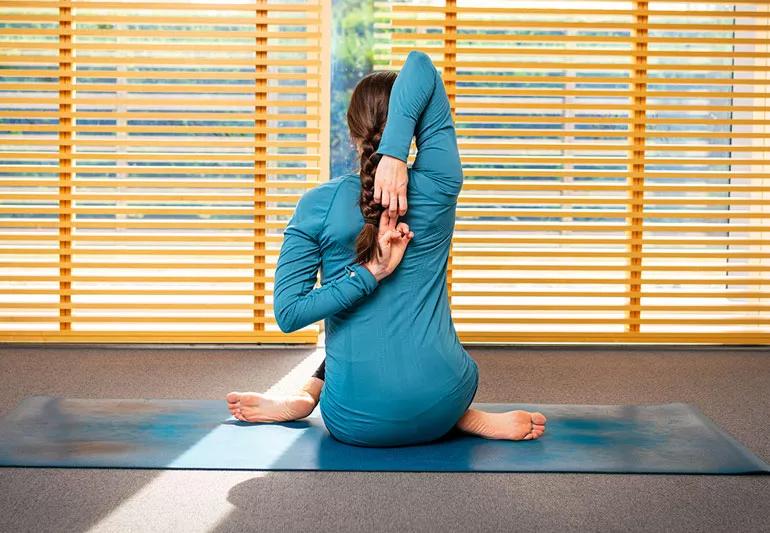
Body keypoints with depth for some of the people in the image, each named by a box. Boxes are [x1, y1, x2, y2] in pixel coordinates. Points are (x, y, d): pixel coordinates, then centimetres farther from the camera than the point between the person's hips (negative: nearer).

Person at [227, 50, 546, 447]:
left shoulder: (318, 205, -7)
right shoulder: (438, 188, -6)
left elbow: (288, 314, -11)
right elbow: (420, 64, -7)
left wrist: (368, 275, -14)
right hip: (439, 412, 0)